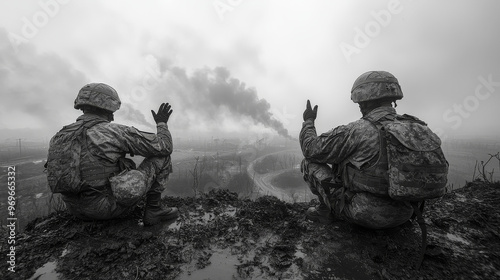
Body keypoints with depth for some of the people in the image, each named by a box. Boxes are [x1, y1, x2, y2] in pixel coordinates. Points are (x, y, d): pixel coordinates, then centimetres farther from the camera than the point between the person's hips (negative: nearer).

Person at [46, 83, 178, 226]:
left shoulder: (61, 136, 4)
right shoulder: (115, 131, -18)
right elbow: (163, 147, -17)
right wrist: (162, 123, 0)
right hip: (109, 207, -7)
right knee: (161, 156, -5)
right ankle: (153, 209, -1)